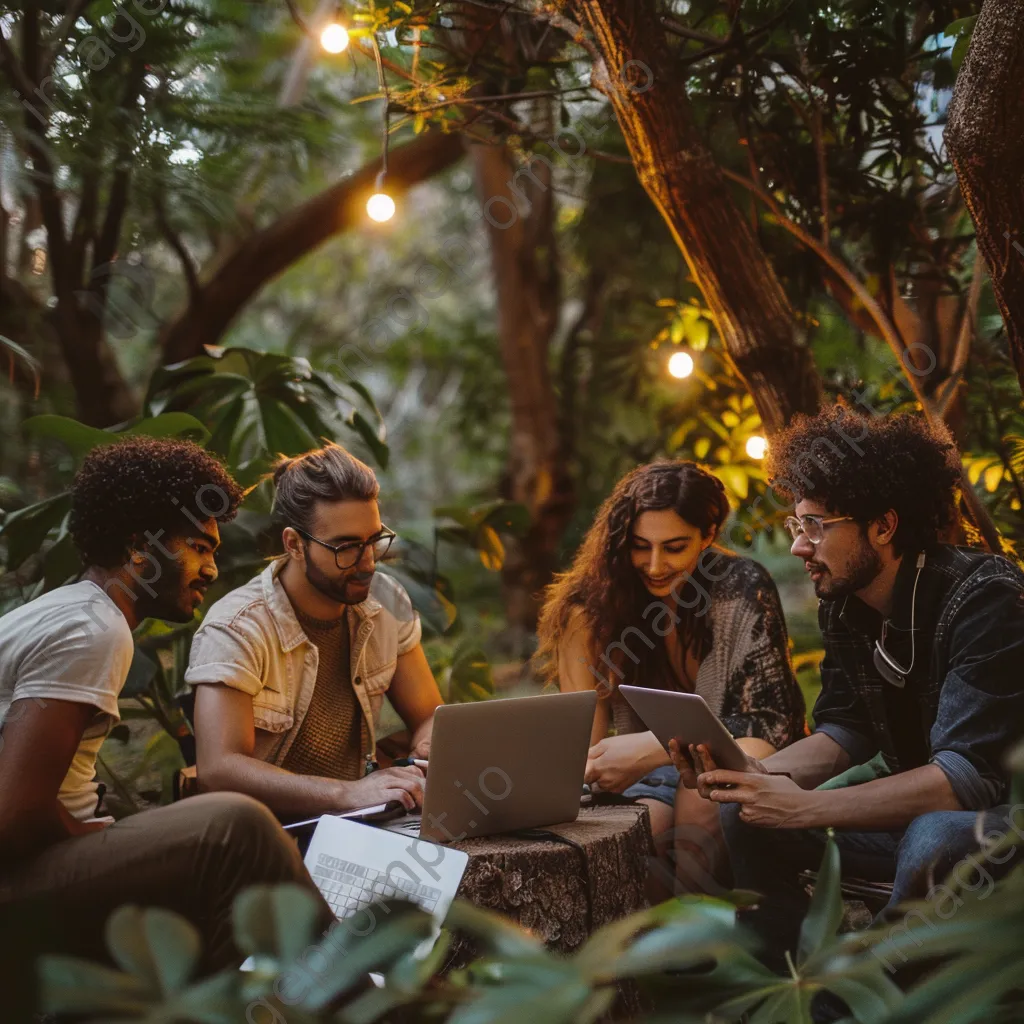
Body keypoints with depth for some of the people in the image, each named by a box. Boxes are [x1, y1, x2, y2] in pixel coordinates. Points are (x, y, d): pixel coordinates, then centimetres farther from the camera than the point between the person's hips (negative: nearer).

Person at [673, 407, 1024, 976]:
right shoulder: (842, 603, -2)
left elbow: (970, 774, -32)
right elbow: (847, 731, 4)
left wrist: (806, 807, -36)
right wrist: (759, 775, -17)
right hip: (914, 803, 7)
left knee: (934, 841, -38)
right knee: (746, 817, -5)